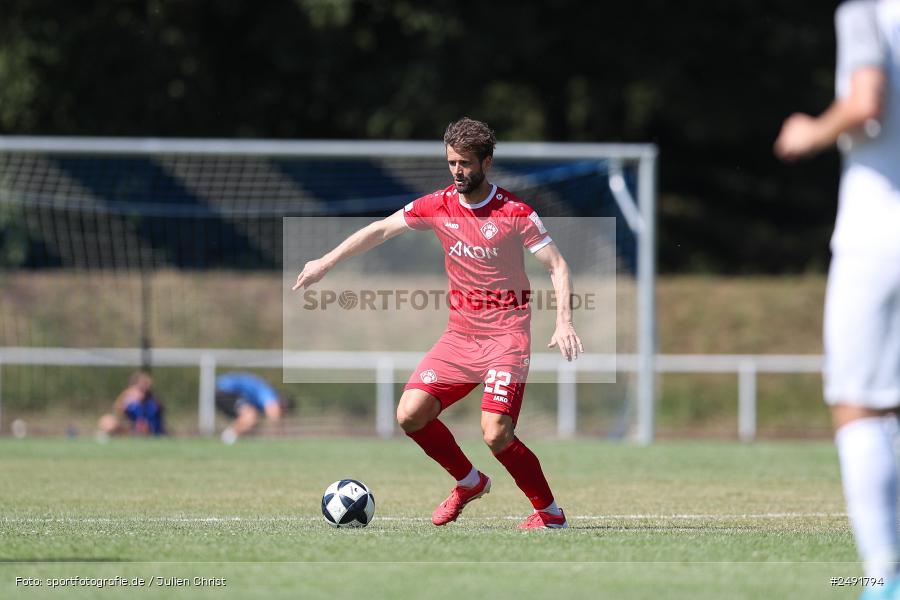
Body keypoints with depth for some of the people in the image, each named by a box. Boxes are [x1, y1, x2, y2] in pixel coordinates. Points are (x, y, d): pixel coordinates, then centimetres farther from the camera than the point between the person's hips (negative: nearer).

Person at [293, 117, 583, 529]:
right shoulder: (438, 206, 1)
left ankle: (549, 512, 0)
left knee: (495, 434, -20)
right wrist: (327, 262, 3)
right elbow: (381, 230, 7)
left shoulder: (514, 213, -11)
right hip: (459, 335, 5)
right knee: (410, 414, -7)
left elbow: (557, 266, -9)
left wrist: (564, 323, -22)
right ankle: (469, 483, 18)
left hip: (506, 336, -5)